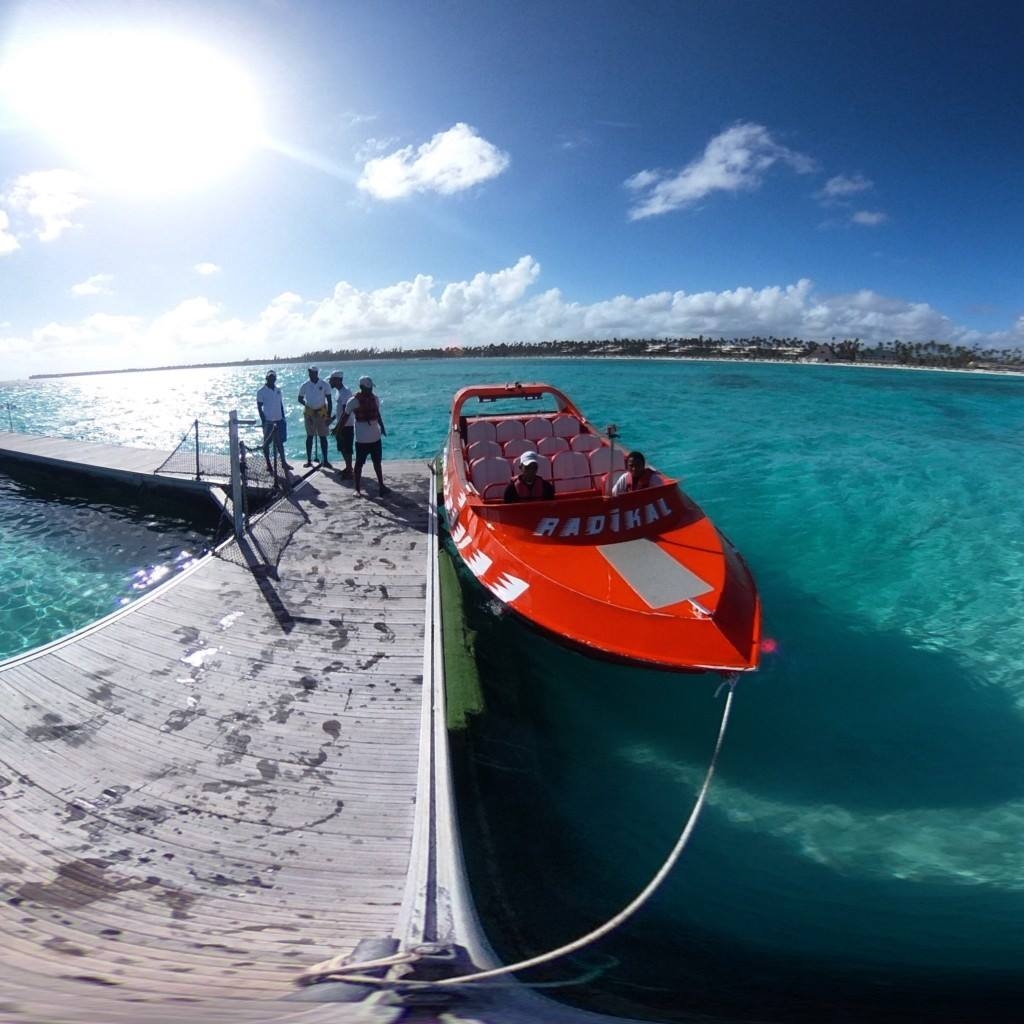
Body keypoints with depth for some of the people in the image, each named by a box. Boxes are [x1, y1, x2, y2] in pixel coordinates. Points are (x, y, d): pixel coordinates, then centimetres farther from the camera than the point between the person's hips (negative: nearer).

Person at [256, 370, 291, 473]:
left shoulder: (278, 391, 10)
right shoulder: (261, 392, -6)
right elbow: (259, 407, -7)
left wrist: (283, 418, 10)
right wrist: (263, 421, -13)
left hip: (279, 420, 5)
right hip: (268, 421, -5)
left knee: (280, 442, 10)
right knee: (267, 443, 3)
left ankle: (283, 462, 16)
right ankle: (268, 464, 9)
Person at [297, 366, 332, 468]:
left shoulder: (324, 385, -4)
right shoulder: (305, 385, -2)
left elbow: (329, 401, -1)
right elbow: (300, 399, 9)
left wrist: (329, 416, -5)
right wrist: (307, 405, -8)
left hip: (322, 413, -1)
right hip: (309, 413, 1)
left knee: (323, 437, 2)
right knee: (309, 436, 7)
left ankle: (325, 461, 7)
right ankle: (309, 460, 12)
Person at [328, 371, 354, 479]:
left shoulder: (346, 392, -20)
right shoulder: (338, 391, 10)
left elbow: (346, 413, -24)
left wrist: (339, 428, -23)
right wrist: (337, 427, 20)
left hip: (347, 426, -9)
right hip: (341, 426, 9)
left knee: (347, 450, -1)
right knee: (343, 449, 17)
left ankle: (349, 472, 8)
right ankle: (348, 468, 30)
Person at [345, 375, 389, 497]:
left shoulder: (375, 398, 5)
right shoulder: (354, 400, -11)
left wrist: (382, 427, 17)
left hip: (376, 437, 5)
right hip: (362, 439, -5)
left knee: (377, 463, 13)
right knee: (359, 463, 3)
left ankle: (381, 486, 23)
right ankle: (357, 489, 11)